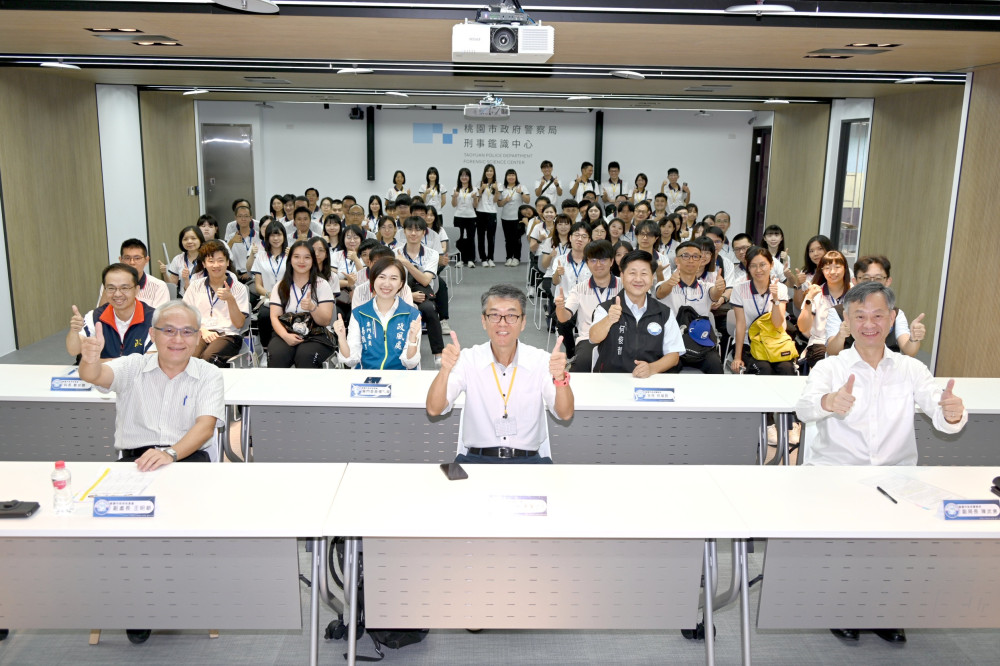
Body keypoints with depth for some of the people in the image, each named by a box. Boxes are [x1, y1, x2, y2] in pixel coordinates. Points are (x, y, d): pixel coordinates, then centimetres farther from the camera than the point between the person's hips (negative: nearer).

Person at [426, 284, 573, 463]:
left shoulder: (542, 360, 1)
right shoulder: (467, 359, 1)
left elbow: (565, 415, -9)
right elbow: (434, 410, -7)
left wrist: (560, 378, -29)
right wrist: (445, 370, -25)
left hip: (529, 458, 1)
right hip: (476, 457, 0)